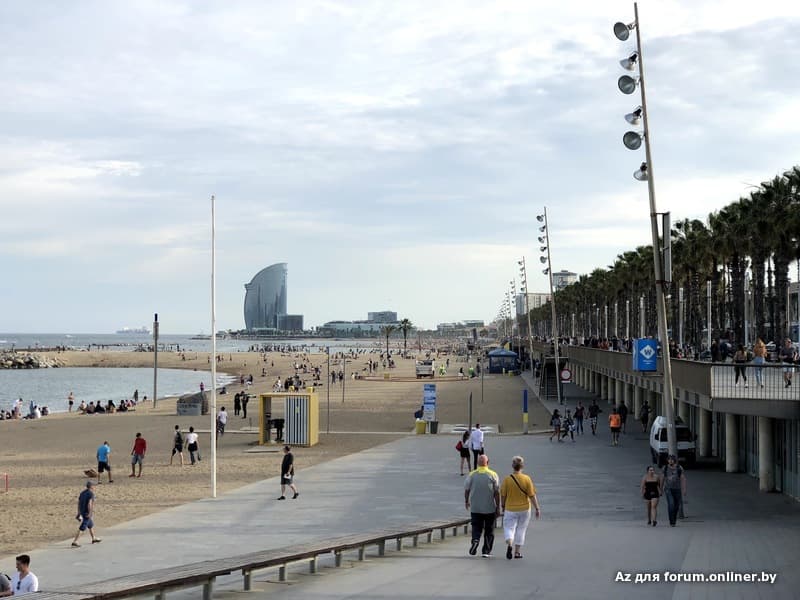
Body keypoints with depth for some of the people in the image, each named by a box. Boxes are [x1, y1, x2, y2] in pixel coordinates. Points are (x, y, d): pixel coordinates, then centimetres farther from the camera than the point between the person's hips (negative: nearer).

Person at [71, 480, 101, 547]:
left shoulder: (82, 493, 10)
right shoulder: (91, 494, -15)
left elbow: (79, 503, 11)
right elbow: (89, 504, -25)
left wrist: (79, 513, 16)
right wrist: (90, 513, -24)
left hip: (82, 512, 9)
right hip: (87, 513, -9)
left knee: (91, 525, 25)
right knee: (82, 528, -7)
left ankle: (94, 539, 37)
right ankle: (74, 542, -10)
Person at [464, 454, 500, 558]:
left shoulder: (472, 475, -3)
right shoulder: (493, 475, -6)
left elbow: (466, 490, 1)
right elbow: (497, 492, -8)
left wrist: (466, 501, 19)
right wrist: (498, 507, -2)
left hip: (475, 508, 1)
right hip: (490, 508, -1)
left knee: (476, 528, 10)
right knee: (489, 530, 11)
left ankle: (475, 541, -18)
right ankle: (486, 551, 11)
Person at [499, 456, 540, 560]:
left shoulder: (507, 479, -10)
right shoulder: (527, 479, -10)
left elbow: (503, 495, -3)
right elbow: (532, 495, -8)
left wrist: (503, 506, 15)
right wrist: (537, 508, 1)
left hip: (510, 509, -1)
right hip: (524, 509, 1)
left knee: (509, 528, 8)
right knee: (521, 529, 14)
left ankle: (509, 543, -21)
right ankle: (517, 552, 17)